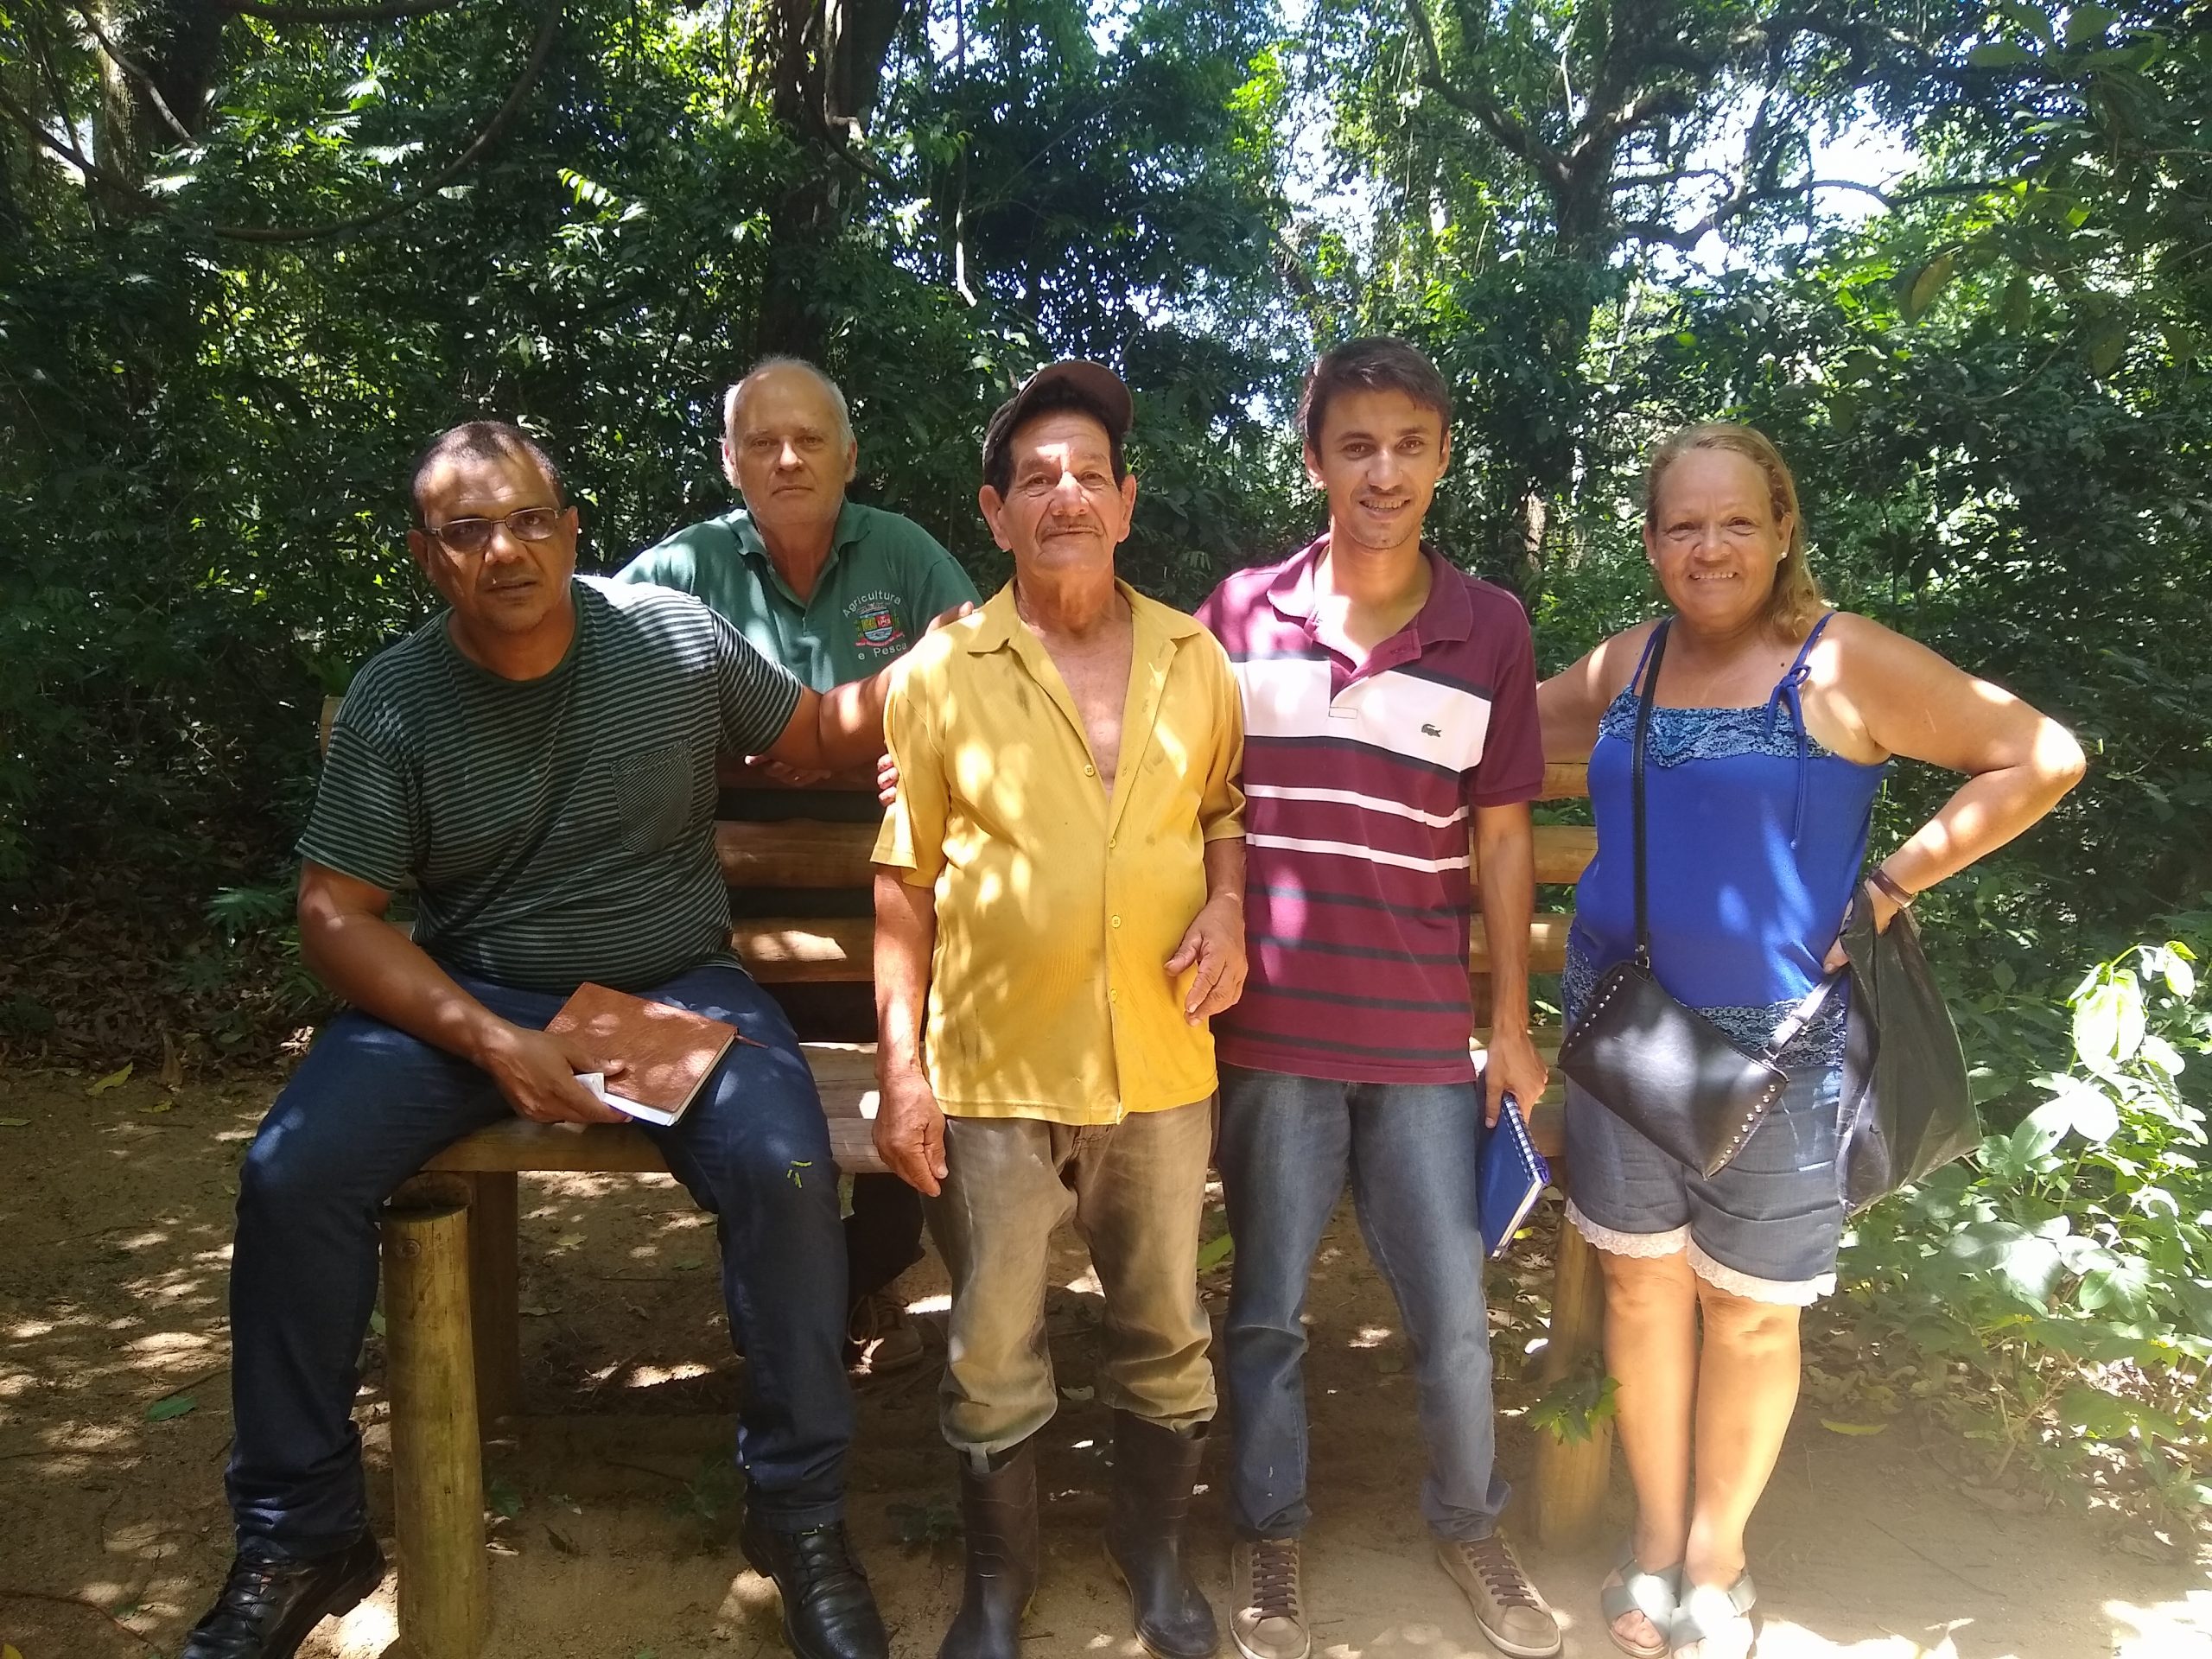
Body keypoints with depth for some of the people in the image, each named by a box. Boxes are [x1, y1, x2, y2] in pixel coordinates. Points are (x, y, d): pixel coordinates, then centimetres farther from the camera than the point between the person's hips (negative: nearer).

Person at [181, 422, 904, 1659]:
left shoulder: (677, 639, -4)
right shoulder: (395, 700, -5)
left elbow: (818, 737, 9)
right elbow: (338, 912, -6)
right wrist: (491, 1043, -20)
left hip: (676, 982, -1)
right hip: (467, 994, 2)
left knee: (787, 1170, -28)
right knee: (291, 1175, -20)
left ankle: (803, 1520, -6)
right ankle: (298, 1541, 3)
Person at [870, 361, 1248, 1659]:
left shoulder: (1195, 659, 3)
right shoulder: (941, 674, -4)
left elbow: (1230, 806, 17)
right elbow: (903, 885, -2)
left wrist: (1228, 907, -4)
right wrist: (903, 1067, -5)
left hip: (1163, 1066, 2)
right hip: (995, 1074, -2)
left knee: (1166, 1341, 17)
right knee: (994, 1358, 12)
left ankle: (1156, 1553, 42)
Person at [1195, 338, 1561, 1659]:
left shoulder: (1492, 627, 1)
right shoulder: (1244, 608, -1)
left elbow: (1501, 835, 5)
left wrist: (1513, 1024, 5)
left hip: (1424, 1033, 1)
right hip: (1270, 1026, 0)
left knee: (1455, 1312, 11)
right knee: (1268, 1304, 13)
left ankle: (1470, 1521, 37)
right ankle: (1270, 1531, 34)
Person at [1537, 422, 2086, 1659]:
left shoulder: (1844, 663, -9)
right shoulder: (1627, 664, 5)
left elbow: (2043, 759, -8)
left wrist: (1892, 884, -10)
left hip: (1773, 1042, -4)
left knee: (1748, 1311, 9)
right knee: (1642, 1280, 12)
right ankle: (1657, 1540, 31)